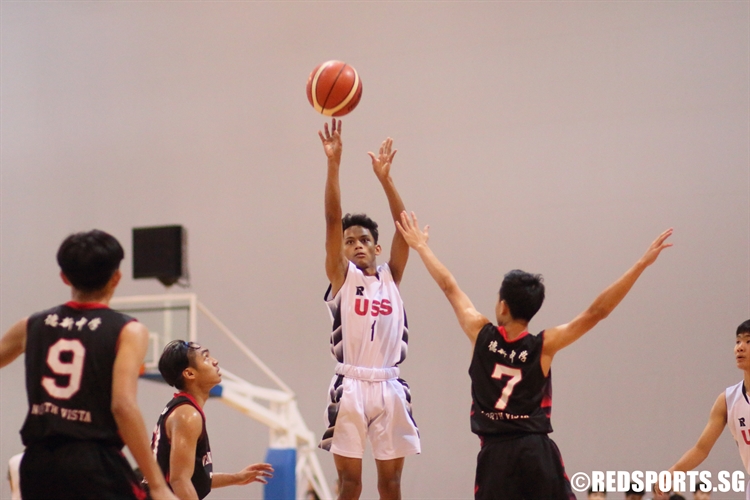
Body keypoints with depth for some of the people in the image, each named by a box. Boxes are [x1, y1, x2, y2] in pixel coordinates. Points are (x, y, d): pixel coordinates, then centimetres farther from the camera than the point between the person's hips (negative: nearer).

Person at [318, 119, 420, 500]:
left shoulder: (391, 276, 12)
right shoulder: (341, 275, 6)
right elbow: (333, 220, -5)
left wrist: (384, 177, -8)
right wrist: (333, 164, -14)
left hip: (389, 387, 2)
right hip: (350, 387, -2)